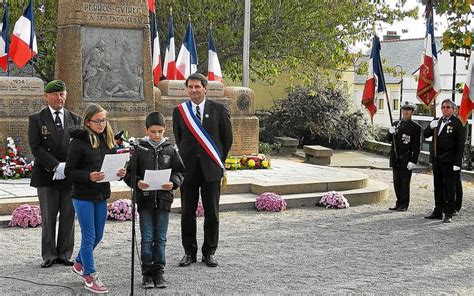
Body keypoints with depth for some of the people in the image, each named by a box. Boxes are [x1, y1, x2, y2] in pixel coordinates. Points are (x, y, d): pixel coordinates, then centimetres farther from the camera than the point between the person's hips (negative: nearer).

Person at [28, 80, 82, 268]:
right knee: (48, 218, 4)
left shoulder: (75, 119, 9)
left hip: (70, 176, 2)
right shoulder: (36, 120, 2)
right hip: (46, 176, -2)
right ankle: (49, 255, 13)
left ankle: (64, 254, 15)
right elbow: (36, 148, -7)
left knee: (68, 217, 5)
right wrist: (56, 166, -16)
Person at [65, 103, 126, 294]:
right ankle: (89, 277, 10)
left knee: (98, 236, 17)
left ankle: (79, 263, 40)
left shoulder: (107, 140, 7)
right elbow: (69, 171, -11)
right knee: (89, 237, -1)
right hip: (83, 196, -6)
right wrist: (89, 176, -26)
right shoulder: (79, 142, -12)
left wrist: (118, 172, -6)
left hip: (102, 195, 6)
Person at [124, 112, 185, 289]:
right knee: (147, 238, 2)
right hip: (145, 199, -1)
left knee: (160, 238, 7)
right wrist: (137, 183, -19)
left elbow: (179, 171, 7)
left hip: (163, 199, 1)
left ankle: (159, 272, 16)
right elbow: (129, 174, 0)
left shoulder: (170, 150, 4)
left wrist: (173, 183, -12)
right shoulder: (139, 150, -1)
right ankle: (147, 273, 11)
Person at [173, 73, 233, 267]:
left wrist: (220, 161, 7)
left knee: (212, 213, 4)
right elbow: (178, 139, 13)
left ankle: (209, 252, 15)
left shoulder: (218, 110, 0)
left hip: (211, 168, -1)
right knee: (187, 213, 5)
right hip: (188, 168, 1)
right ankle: (189, 252, 16)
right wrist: (184, 160, 9)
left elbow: (227, 138, 6)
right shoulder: (179, 111, 5)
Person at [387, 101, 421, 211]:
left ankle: (404, 205, 7)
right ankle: (399, 203, 19)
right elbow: (389, 139, 12)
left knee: (405, 182, -1)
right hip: (395, 159, 5)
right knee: (397, 182, 9)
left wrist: (413, 161, -15)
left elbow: (416, 146, -8)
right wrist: (390, 133, -11)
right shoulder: (396, 124, 13)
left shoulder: (416, 127, -4)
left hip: (406, 159, -5)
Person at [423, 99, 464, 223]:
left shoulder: (456, 123, -7)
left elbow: (460, 144, -9)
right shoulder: (437, 122, 12)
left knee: (449, 187, 0)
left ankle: (449, 214, 6)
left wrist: (457, 162, -14)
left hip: (448, 160, -6)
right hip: (436, 159, 6)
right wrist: (431, 127, -9)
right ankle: (438, 211, 21)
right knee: (438, 186, 13)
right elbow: (426, 135, 13)